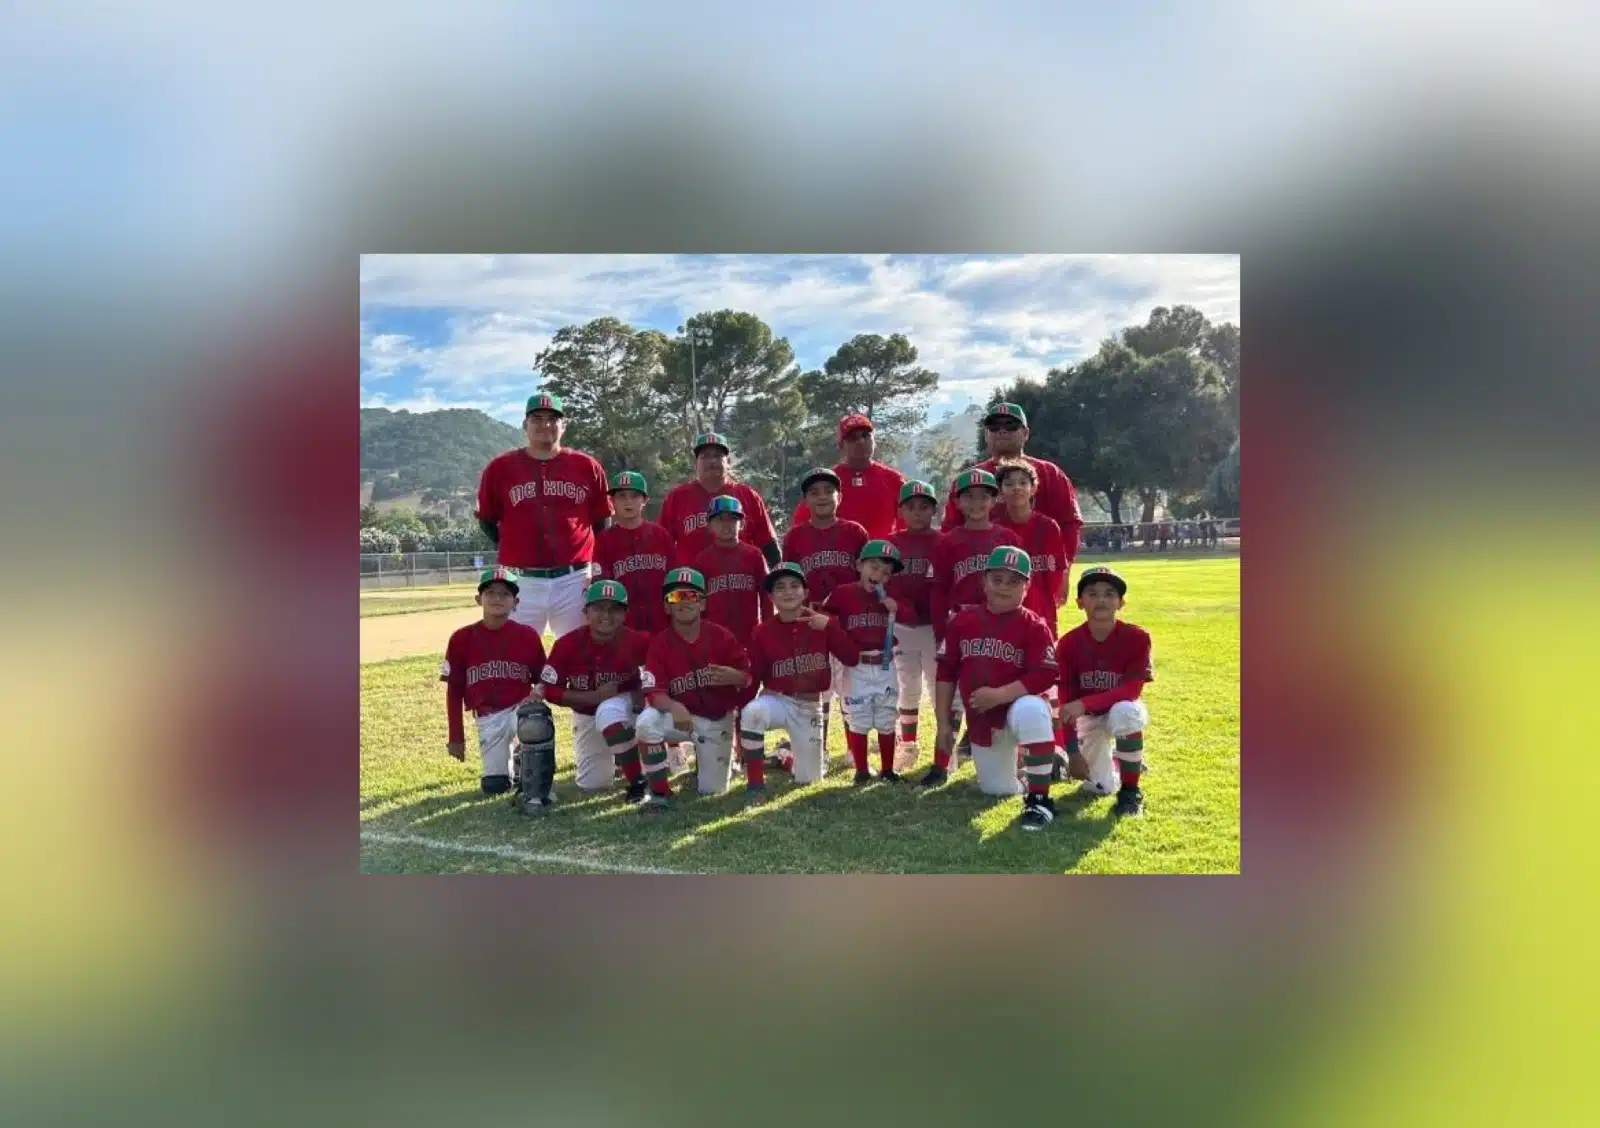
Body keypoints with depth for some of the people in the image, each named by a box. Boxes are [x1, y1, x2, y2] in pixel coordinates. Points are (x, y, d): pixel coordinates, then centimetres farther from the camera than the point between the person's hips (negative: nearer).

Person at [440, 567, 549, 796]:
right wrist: (455, 738, 4)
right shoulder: (462, 639, -1)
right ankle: (511, 764, 30)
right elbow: (454, 692, 5)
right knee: (494, 786, -7)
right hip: (488, 719, 1)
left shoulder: (528, 636, -1)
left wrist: (537, 694, -13)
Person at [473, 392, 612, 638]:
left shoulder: (587, 467, 6)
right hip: (521, 582, 0)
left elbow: (602, 522, 12)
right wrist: (512, 551, 5)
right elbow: (487, 521, 13)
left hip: (574, 580, 1)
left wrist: (596, 568, 5)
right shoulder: (500, 468, 4)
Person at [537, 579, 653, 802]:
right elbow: (550, 690, -16)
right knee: (591, 785, 5)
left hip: (624, 707, -2)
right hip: (586, 716, 3)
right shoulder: (568, 644, -20)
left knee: (608, 712, -39)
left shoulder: (637, 641, -22)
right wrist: (594, 696, -25)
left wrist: (643, 692, -21)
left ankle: (638, 781, -23)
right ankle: (614, 759, 40)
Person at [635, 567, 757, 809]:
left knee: (712, 790, 1)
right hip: (682, 716, -1)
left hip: (718, 721, 1)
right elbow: (655, 693, -18)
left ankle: (716, 757, 38)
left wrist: (735, 677, -28)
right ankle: (660, 793, -16)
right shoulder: (659, 644, -9)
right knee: (647, 722, -33)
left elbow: (750, 678, -4)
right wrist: (674, 707, -40)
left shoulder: (720, 636, -8)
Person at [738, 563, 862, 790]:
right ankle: (755, 780, -21)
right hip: (776, 700, -1)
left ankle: (788, 756, 45)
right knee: (752, 712, -38)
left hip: (810, 707, 2)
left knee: (808, 779, 8)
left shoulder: (823, 623, -6)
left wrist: (829, 626, -25)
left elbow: (852, 659, -13)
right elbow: (753, 678, -5)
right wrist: (740, 729, -9)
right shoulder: (763, 632, -8)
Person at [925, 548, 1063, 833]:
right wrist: (943, 723, 2)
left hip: (1018, 708, -5)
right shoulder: (963, 621, 0)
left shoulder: (1034, 626, -12)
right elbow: (946, 673, 5)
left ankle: (1039, 800, -29)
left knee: (1031, 711, -41)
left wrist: (998, 695, -27)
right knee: (997, 790, 12)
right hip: (980, 722, 5)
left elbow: (1046, 676, -21)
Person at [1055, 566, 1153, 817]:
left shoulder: (1137, 638, -20)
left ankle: (1131, 791, -18)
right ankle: (1111, 763, 34)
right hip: (1088, 718, 2)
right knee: (1099, 788, -6)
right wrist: (1073, 751, -19)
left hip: (1123, 709, -2)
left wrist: (1084, 704, -37)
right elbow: (1066, 701, -13)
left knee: (1125, 711, -38)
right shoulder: (1068, 643, -15)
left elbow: (1132, 690, -25)